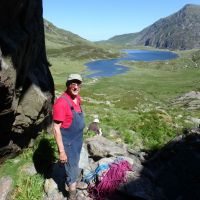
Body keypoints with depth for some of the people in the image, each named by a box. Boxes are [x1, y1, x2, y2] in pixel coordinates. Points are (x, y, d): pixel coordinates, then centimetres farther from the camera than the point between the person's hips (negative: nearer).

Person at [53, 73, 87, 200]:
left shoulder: (78, 99, -2)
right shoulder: (61, 102, -27)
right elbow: (56, 129, -25)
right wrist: (62, 151, -24)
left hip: (78, 139, 8)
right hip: (68, 142, -8)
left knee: (75, 164, 28)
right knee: (72, 168, 6)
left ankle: (72, 183, 54)